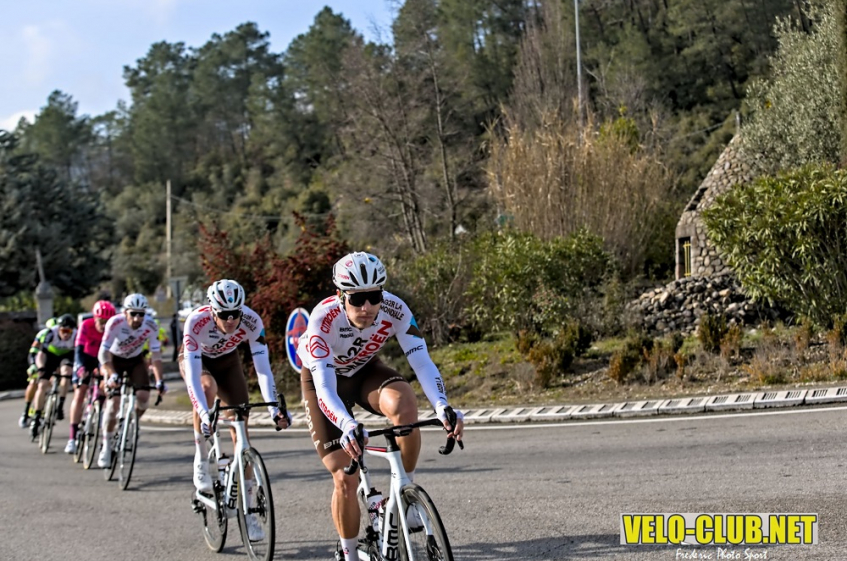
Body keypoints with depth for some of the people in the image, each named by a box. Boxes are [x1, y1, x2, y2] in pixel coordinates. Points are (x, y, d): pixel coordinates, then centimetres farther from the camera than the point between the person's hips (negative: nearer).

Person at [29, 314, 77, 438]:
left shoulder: (76, 336, -30)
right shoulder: (51, 333, -31)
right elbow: (41, 353, -30)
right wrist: (40, 368, -46)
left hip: (66, 356, 0)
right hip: (51, 355, 0)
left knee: (66, 371, -33)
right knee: (42, 385, -11)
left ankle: (60, 405, -23)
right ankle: (36, 417, 1)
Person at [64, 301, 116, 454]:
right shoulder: (86, 326, -28)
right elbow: (79, 349, -32)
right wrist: (80, 367, -48)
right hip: (86, 359, -1)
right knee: (79, 394, -8)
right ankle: (72, 437, -7)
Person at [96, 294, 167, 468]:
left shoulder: (150, 326, -25)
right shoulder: (115, 323, -32)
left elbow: (156, 354, -19)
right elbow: (103, 353, -32)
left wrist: (159, 381, -27)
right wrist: (113, 375, -44)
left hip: (136, 360, 2)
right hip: (114, 359, -2)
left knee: (143, 396, -18)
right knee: (114, 401, -16)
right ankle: (106, 446, -4)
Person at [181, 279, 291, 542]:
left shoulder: (252, 322, -33)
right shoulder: (196, 322, -38)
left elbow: (263, 368, -35)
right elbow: (193, 374, -43)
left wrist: (274, 409, -47)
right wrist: (204, 414, -55)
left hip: (227, 361, 2)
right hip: (196, 361, -2)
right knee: (208, 387, -38)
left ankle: (247, 512, 0)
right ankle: (201, 460, -17)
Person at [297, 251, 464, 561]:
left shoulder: (395, 309, -29)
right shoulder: (324, 318, -36)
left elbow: (422, 363, -32)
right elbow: (325, 388, -41)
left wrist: (443, 408, -51)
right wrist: (347, 425, -60)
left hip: (365, 371, 2)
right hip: (323, 379, -2)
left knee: (404, 404, -34)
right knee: (346, 478, -10)